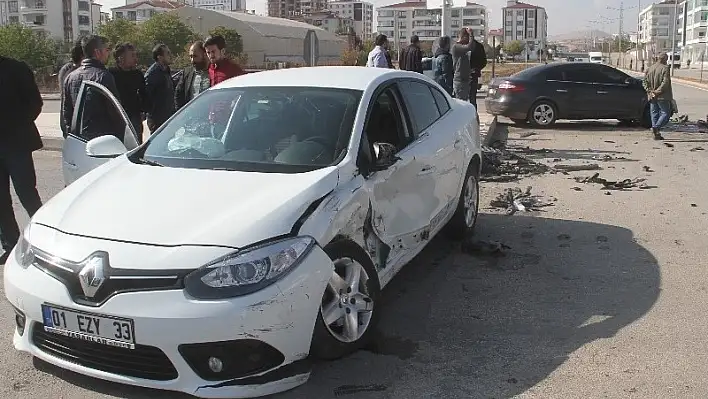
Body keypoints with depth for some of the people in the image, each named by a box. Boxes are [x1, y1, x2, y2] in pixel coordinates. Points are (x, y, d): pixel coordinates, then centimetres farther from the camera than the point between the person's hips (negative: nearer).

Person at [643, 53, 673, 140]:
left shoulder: (649, 69, 10)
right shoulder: (665, 68, -9)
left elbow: (645, 82, 7)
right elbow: (665, 82, -18)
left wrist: (650, 91, 0)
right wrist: (658, 91, -13)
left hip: (652, 97, 6)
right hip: (662, 97, -6)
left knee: (654, 114, 10)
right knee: (666, 113, 1)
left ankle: (656, 134, 9)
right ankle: (656, 127, -17)